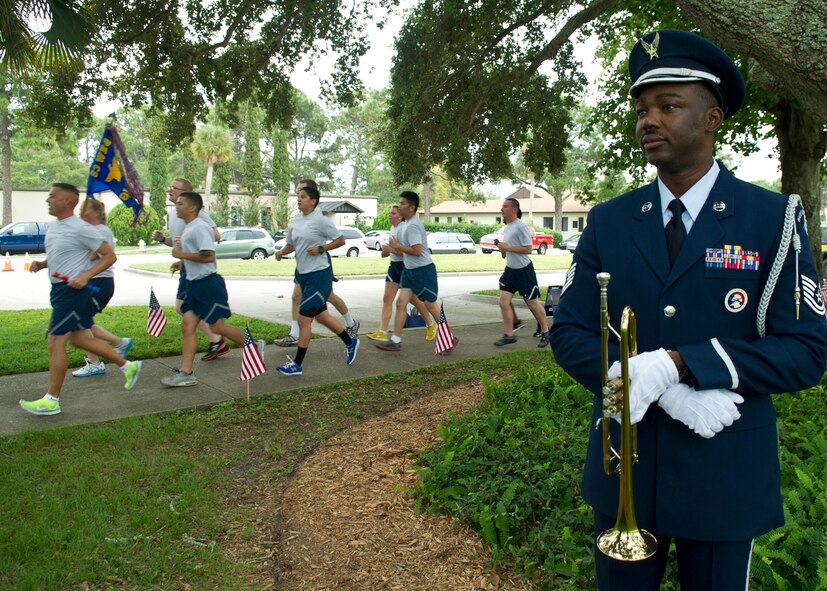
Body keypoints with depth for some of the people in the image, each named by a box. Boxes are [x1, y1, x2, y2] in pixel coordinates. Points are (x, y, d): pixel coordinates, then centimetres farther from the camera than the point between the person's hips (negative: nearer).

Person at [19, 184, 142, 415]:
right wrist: (40, 264, 5)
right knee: (79, 339, 15)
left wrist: (84, 276, -23)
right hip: (60, 290, 10)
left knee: (55, 343, -6)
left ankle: (52, 400, 5)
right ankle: (128, 366, 26)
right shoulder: (52, 227, 12)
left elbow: (110, 256, -14)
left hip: (73, 290, -10)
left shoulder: (80, 228, -15)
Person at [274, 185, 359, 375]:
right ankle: (350, 342, 38)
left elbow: (340, 240, -7)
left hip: (318, 274, -8)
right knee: (320, 315, 18)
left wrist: (321, 249, -17)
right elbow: (291, 244, 18)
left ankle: (297, 365, 4)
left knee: (304, 319, -6)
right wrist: (282, 252, -3)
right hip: (303, 273, 8)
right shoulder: (294, 222, 8)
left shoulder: (320, 220, -12)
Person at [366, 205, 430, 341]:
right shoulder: (392, 228, 11)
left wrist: (392, 249, -26)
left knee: (413, 299, 5)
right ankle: (382, 332, -3)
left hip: (405, 266, -8)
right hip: (394, 265, 8)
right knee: (387, 299, -1)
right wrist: (386, 251, 7)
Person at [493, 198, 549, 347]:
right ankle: (509, 335, 9)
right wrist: (501, 248, 2)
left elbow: (528, 249, -23)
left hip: (524, 270, -8)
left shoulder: (520, 226, -18)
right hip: (510, 269, 8)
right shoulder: (507, 227, 9)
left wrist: (507, 247, -23)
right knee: (503, 302, 1)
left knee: (533, 303, 4)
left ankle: (545, 332, 20)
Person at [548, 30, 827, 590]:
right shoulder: (607, 221, 0)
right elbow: (568, 333, -4)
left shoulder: (774, 218, -6)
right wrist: (666, 392, -19)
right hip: (623, 468, 2)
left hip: (725, 475, -2)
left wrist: (679, 363, -24)